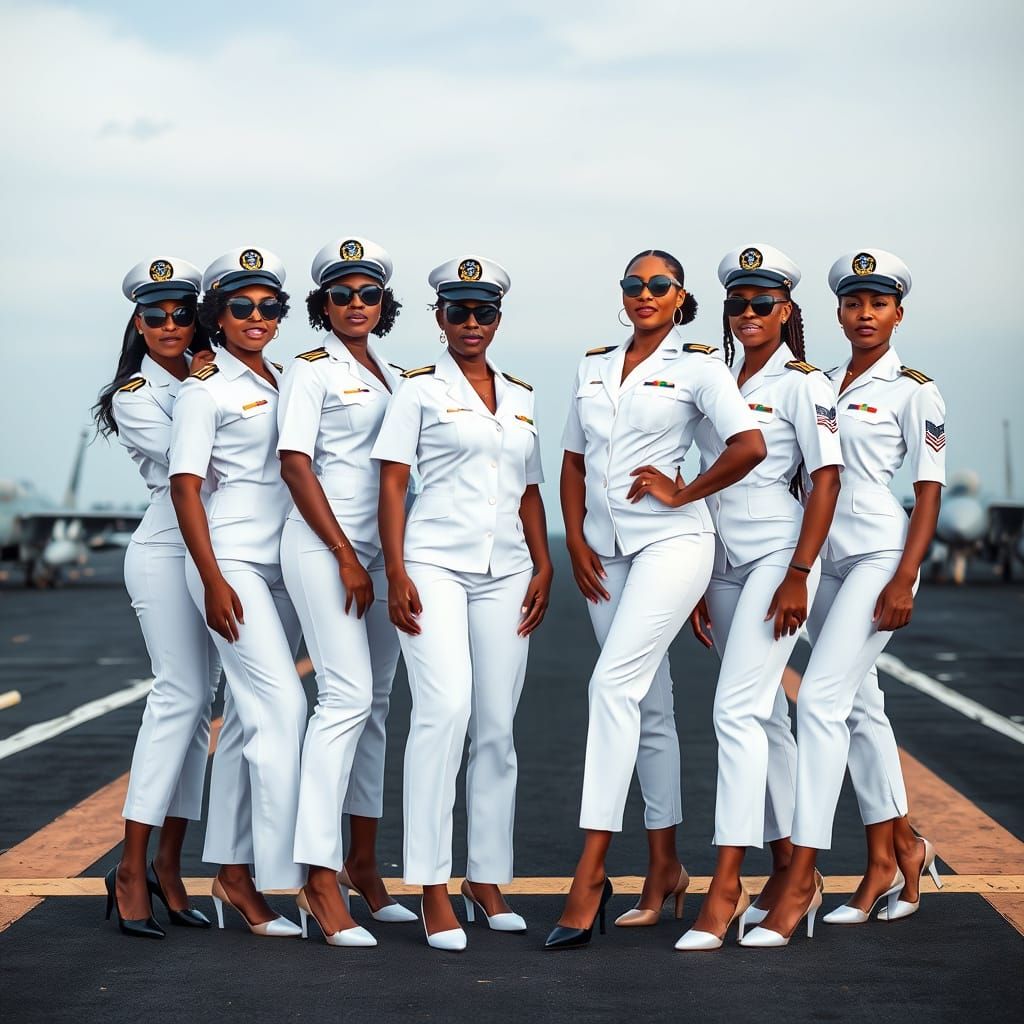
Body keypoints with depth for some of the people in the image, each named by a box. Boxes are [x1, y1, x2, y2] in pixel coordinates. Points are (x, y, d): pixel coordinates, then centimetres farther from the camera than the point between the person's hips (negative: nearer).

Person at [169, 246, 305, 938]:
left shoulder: (285, 382, 15)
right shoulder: (205, 390, -4)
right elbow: (185, 487, -8)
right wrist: (213, 580, -15)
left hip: (283, 564, 7)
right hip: (233, 562, -7)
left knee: (252, 716, 8)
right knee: (283, 706, -15)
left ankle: (233, 875, 13)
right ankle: (279, 875, -13)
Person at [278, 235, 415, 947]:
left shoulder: (392, 376, 16)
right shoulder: (311, 371, -4)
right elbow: (295, 465, -11)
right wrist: (346, 558, -15)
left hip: (382, 552, 7)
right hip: (323, 547, -7)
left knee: (376, 703, 10)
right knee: (346, 696, -16)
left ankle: (363, 862, 19)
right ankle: (321, 877, -16)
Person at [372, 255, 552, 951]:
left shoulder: (521, 397, 17)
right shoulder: (421, 389, 4)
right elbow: (393, 482, -1)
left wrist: (543, 565, 8)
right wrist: (395, 572, -11)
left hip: (505, 573, 5)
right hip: (435, 565, -5)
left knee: (497, 728, 5)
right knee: (445, 708, -21)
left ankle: (487, 881, 16)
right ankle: (433, 889, -18)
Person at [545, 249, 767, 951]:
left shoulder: (697, 366, -2)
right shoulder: (593, 367, 14)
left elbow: (750, 446, -12)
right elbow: (574, 460, 16)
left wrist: (683, 492, -7)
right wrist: (576, 541, 5)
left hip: (672, 541, -6)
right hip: (605, 550, 6)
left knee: (614, 686, -19)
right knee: (650, 706, 11)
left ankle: (591, 874, -19)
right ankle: (665, 867, 19)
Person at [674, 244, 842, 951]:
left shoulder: (802, 383, -5)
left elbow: (826, 478, -10)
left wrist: (798, 574, -18)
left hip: (778, 559, -7)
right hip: (725, 565, 7)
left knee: (738, 710, -16)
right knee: (767, 716, 11)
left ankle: (726, 887, -17)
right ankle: (789, 872, 18)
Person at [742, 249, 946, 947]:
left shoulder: (913, 390, -4)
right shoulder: (821, 385, 13)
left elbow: (930, 489, -6)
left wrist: (904, 579, -15)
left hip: (880, 555, -7)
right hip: (824, 558, 7)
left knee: (821, 699, -16)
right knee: (860, 706, 12)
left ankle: (800, 880, -16)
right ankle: (898, 847, 25)